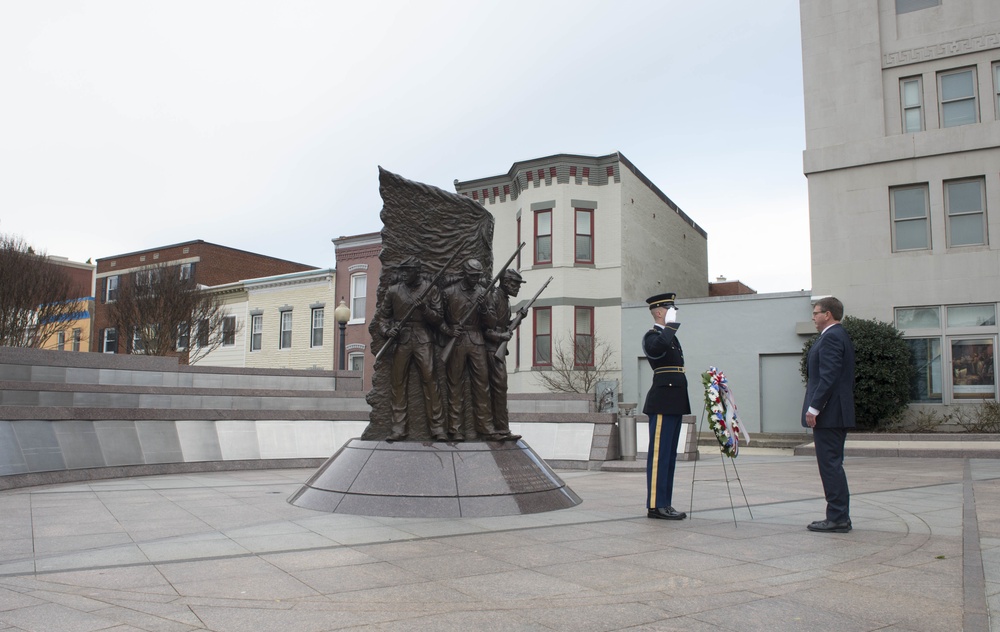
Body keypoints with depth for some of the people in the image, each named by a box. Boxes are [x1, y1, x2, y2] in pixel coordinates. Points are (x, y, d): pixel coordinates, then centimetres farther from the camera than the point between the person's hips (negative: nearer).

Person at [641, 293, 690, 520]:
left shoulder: (670, 335, 21)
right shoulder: (652, 336, -9)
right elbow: (659, 347, -35)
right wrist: (671, 324, -21)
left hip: (674, 404, 10)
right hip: (663, 403, -10)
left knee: (669, 455, 11)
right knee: (659, 454, -7)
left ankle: (664, 504, 16)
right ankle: (655, 505, -3)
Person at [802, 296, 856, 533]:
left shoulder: (831, 337, -14)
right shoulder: (840, 336, 19)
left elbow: (828, 377, -22)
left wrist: (813, 408, -20)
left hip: (828, 413, -11)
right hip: (838, 413, 11)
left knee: (830, 465, -6)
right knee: (833, 464, 13)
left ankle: (838, 518, -2)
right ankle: (839, 516, 18)